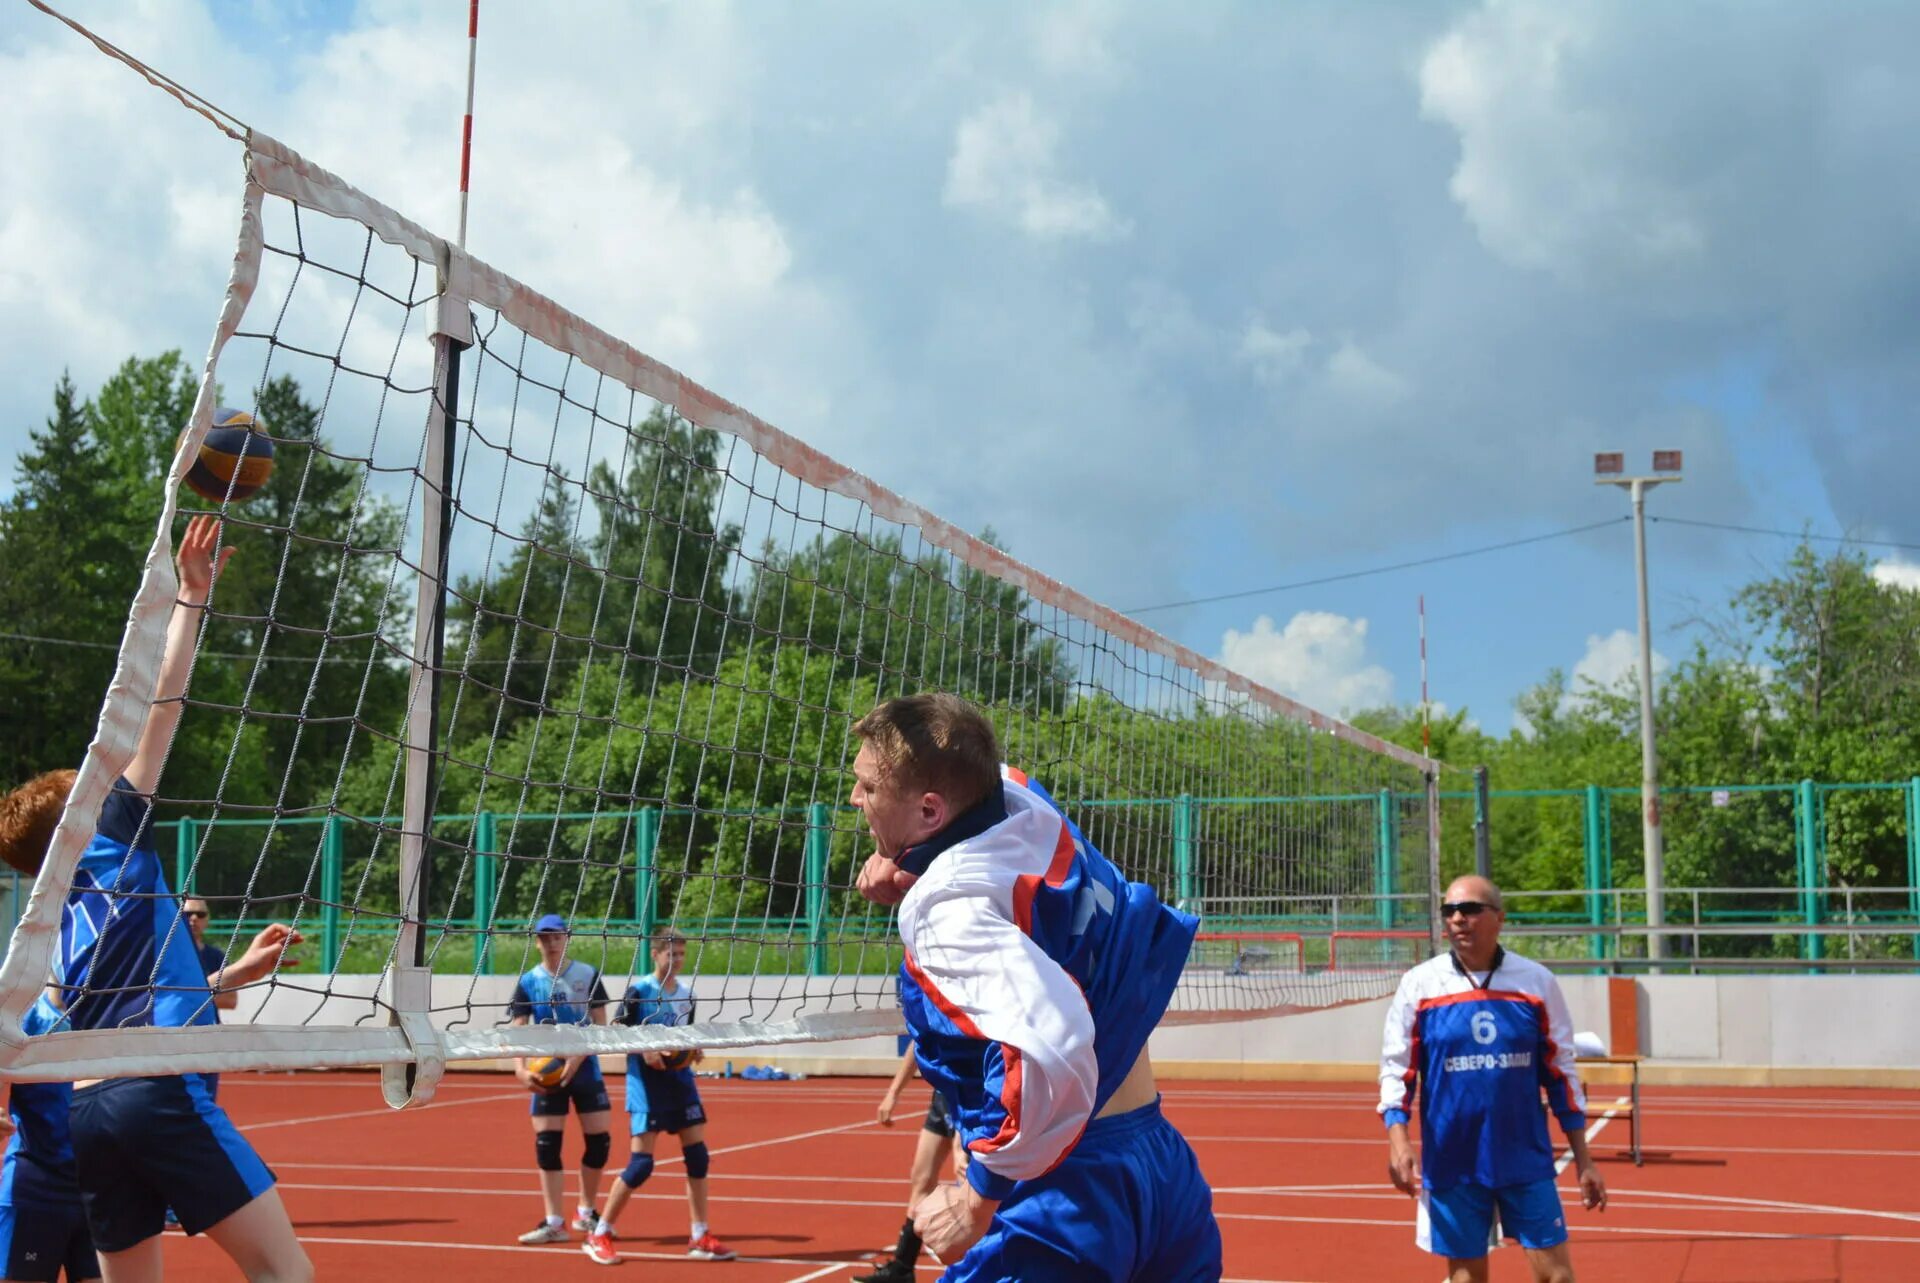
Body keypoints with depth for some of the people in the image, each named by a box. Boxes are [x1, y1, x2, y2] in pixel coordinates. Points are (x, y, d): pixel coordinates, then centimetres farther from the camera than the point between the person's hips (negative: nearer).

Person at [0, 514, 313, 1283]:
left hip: (89, 1105, 8)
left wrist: (236, 973, 33)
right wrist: (191, 600, 4)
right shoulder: (113, 849, 5)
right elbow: (159, 708, 2)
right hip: (158, 1089, -8)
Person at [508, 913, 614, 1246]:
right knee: (547, 1145, -4)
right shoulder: (528, 982, 1)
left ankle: (586, 1213, 20)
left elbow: (600, 1025, -1)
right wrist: (520, 1068, -21)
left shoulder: (588, 975, 0)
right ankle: (554, 1222, 3)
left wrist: (576, 1059, -15)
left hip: (585, 1069, 0)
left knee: (599, 1141, 0)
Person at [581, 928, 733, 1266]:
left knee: (697, 1154, 1)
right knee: (641, 1163, -9)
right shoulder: (639, 991, -8)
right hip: (646, 1083, -6)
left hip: (679, 1079, 6)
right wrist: (644, 1050, -21)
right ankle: (599, 1236, 6)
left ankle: (700, 1238, 10)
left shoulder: (687, 994, 8)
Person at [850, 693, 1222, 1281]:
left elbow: (1049, 1049, -38)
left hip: (1072, 1191, -9)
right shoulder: (1019, 794, 0)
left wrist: (979, 1198, -25)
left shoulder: (947, 907, -22)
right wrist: (901, 858, 8)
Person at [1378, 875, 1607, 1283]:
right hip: (1452, 1164, 0)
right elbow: (1396, 1068, 1)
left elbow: (1560, 1072, 7)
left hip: (1527, 1161, 0)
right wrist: (1397, 1137, -14)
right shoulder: (1419, 984, -1)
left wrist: (1584, 1161, 6)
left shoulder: (1537, 981, 0)